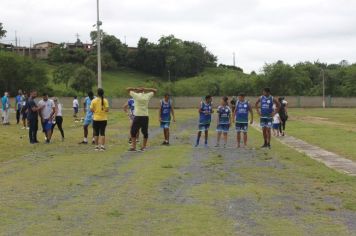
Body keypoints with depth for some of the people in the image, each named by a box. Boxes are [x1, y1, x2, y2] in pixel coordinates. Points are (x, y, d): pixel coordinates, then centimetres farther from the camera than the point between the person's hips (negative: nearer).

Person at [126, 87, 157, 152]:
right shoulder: (147, 96, 4)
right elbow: (155, 90, 19)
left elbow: (127, 89, 9)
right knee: (145, 132, 11)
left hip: (137, 117, -2)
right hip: (145, 116, 2)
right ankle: (144, 146, 13)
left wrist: (136, 89, 8)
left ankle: (133, 147, -1)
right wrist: (146, 89, 11)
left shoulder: (136, 95, -2)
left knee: (133, 132, 5)